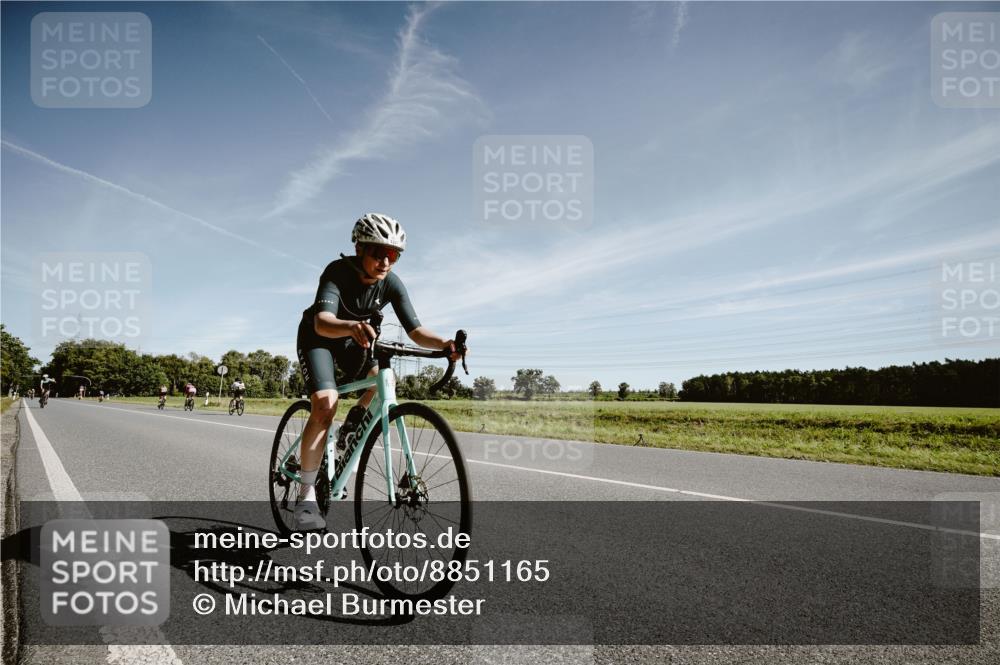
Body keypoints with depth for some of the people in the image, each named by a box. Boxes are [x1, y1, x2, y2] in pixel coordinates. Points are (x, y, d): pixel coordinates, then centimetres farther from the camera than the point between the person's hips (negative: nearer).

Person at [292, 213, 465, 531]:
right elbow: (322, 322, -46)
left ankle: (354, 420, 8)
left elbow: (415, 330, -25)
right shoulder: (338, 271, -31)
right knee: (326, 405, -24)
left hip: (350, 339, 5)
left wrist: (443, 343, -45)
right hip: (316, 336, -5)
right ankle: (306, 497, -16)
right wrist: (352, 327, -67)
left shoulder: (392, 283, -20)